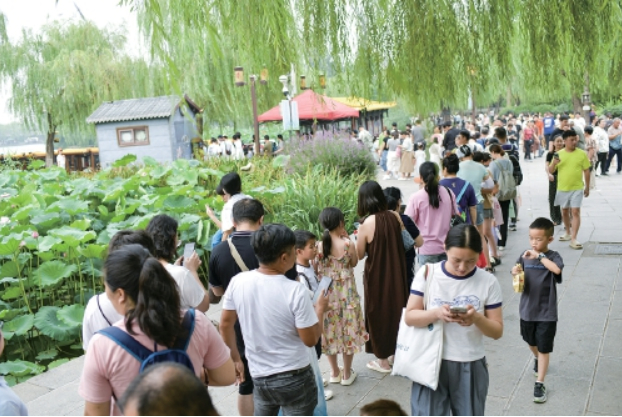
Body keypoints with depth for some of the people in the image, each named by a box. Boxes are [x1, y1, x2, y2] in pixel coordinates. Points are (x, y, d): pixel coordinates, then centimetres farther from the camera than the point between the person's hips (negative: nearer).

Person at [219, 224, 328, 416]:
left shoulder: (237, 282, -8)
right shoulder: (295, 291, -21)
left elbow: (225, 325, 3)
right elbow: (310, 340, -13)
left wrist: (235, 359, 16)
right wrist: (320, 309, 3)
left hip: (259, 377, 4)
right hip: (295, 378, -4)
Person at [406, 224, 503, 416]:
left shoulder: (488, 282, -5)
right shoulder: (427, 273, -7)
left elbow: (497, 331, -1)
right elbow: (409, 317, -5)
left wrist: (477, 318, -22)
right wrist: (436, 313, -25)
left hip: (471, 367, 1)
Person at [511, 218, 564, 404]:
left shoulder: (553, 256, -14)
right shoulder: (525, 256, -3)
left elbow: (557, 269, -35)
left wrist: (539, 256, -35)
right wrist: (516, 272, -17)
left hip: (546, 312, -4)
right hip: (527, 309, 4)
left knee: (544, 349, 3)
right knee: (531, 342, 25)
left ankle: (540, 384, 13)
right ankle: (537, 358, 55)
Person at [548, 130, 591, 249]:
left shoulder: (582, 154, -4)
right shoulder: (559, 154, -1)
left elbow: (586, 171, 2)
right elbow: (550, 171, 2)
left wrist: (587, 187, 4)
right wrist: (554, 163, -20)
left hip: (577, 188, -2)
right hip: (562, 188, 3)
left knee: (575, 212, -9)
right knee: (564, 212, 15)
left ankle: (573, 239, -10)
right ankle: (568, 233, 35)